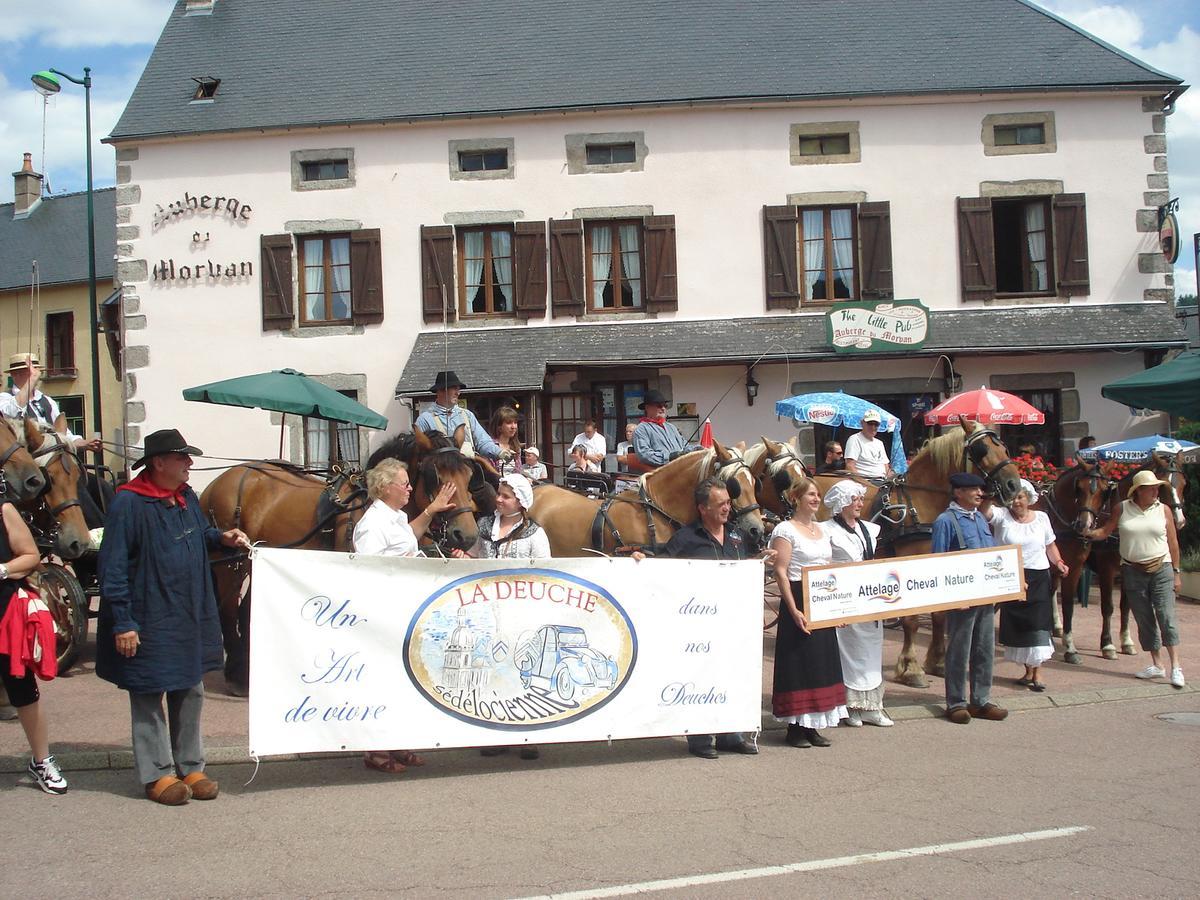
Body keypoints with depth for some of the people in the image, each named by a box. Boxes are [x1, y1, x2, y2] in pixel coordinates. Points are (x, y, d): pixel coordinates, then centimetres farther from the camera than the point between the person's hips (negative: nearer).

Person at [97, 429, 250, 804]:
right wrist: (122, 622, -19)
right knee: (148, 697, 4)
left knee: (190, 692, 14)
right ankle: (157, 774, 14)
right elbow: (113, 568, -17)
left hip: (190, 618, 8)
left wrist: (221, 537, 3)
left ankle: (190, 767, 26)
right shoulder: (129, 503, -17)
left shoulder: (187, 498, 6)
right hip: (148, 622, -8)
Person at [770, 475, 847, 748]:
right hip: (799, 603, -8)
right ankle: (795, 727, 5)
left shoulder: (822, 531, 14)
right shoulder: (785, 530, -8)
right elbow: (780, 573, -14)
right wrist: (793, 610, -21)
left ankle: (812, 725, 18)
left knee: (822, 662, 9)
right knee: (798, 663, -3)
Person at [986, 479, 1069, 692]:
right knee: (1018, 624, 6)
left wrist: (1058, 562, 0)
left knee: (1038, 623, -5)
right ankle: (1028, 671, 20)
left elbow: (1050, 545, 15)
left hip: (1038, 578, 0)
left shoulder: (1042, 518, 6)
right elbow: (984, 511, -21)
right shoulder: (1001, 516, -2)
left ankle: (1037, 673, 0)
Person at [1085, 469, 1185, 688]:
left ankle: (1176, 667, -9)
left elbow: (1173, 544, 4)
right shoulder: (1123, 509, 1)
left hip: (1161, 570, -2)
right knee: (1144, 620, 7)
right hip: (1133, 571, 2)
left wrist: (1176, 572, 3)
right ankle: (1156, 664, 17)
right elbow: (1106, 531, 5)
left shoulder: (1163, 510, 0)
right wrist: (1091, 533, -14)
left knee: (1166, 617, -10)